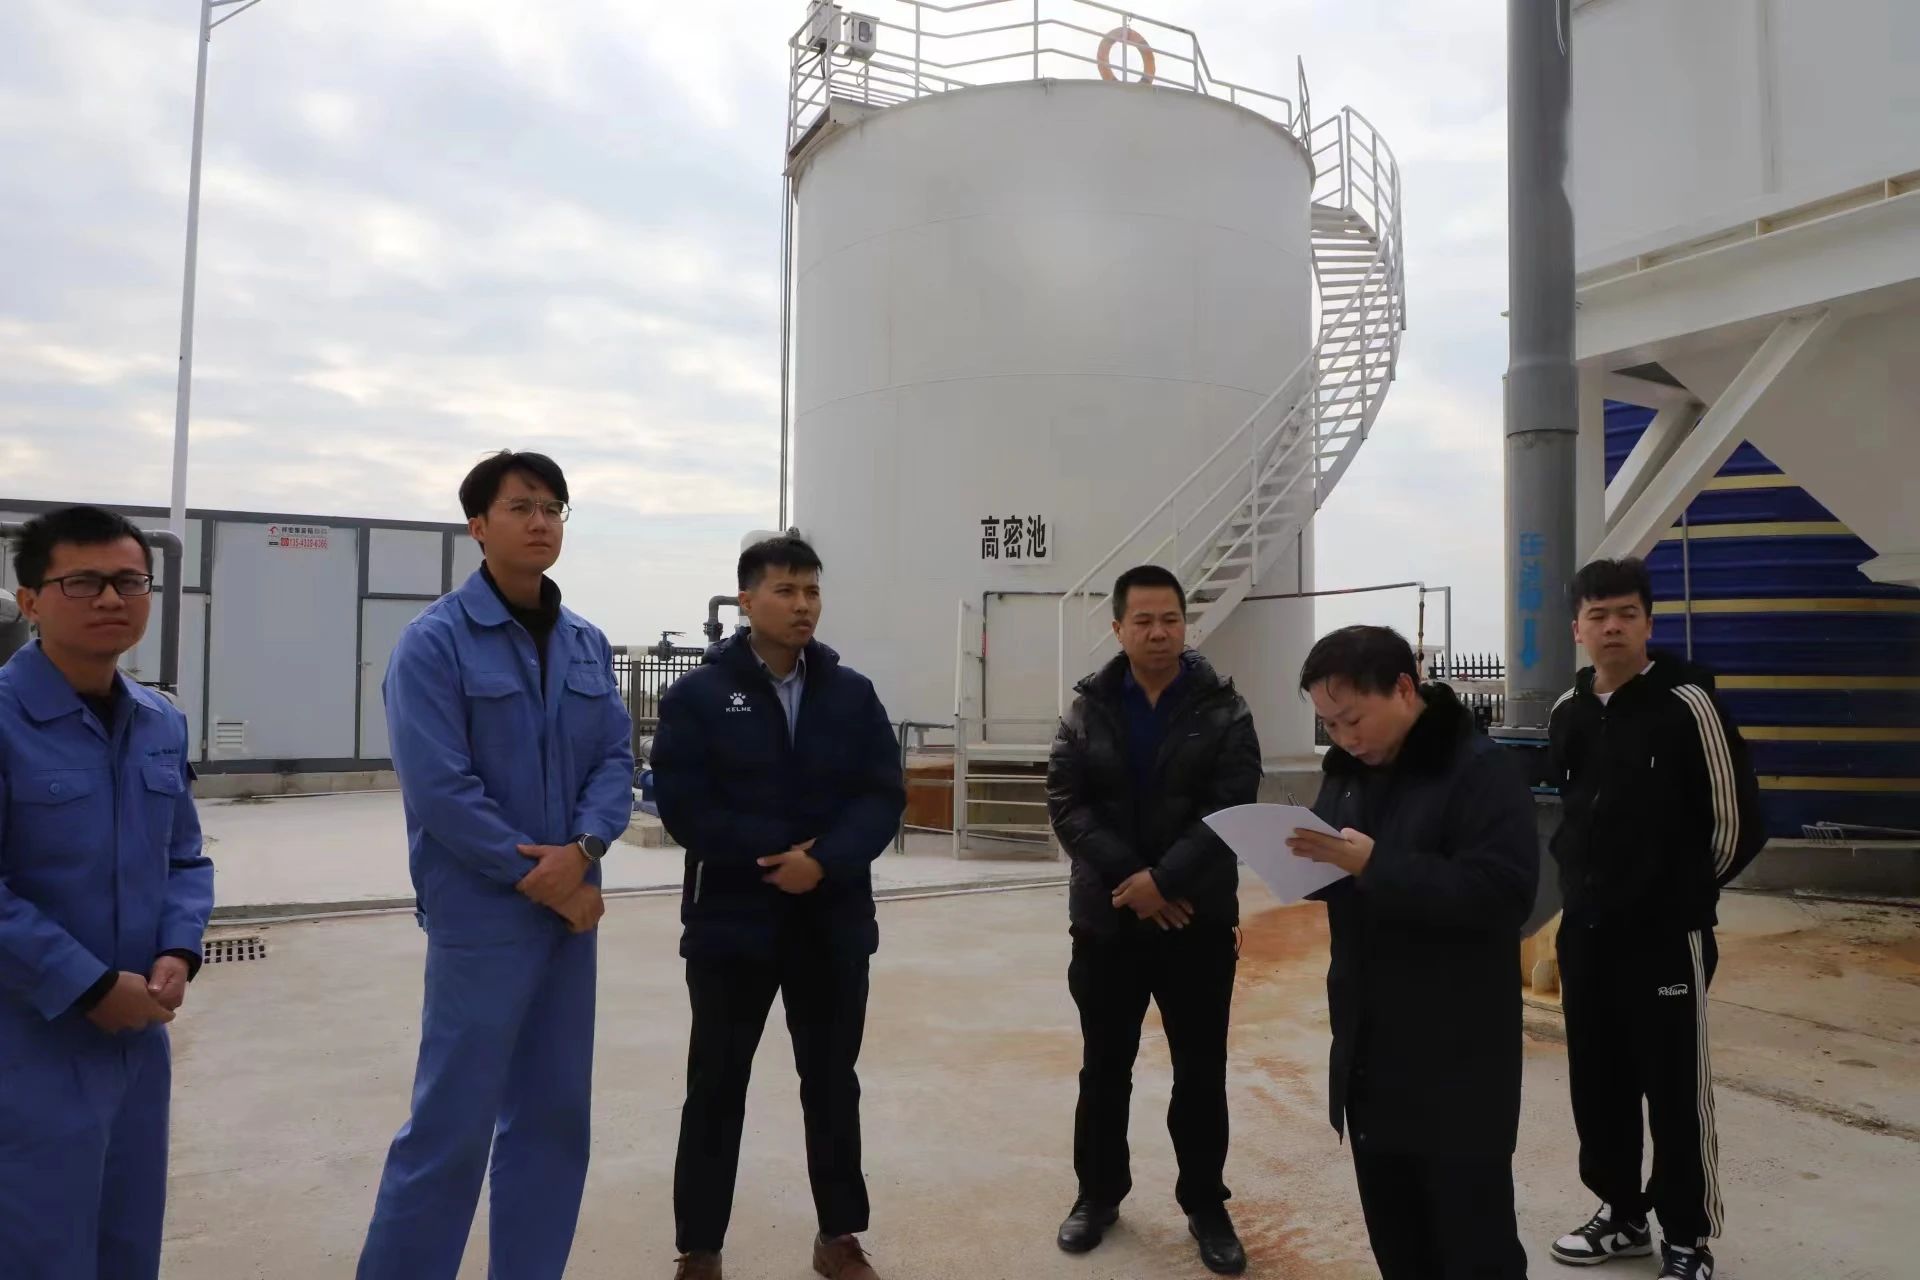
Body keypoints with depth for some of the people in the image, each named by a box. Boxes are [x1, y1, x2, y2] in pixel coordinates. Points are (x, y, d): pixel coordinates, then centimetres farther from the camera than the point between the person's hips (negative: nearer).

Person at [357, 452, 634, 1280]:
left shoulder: (588, 643, 8)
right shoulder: (434, 642, -9)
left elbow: (617, 757, 4)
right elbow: (440, 790, -15)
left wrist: (582, 850, -14)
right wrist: (537, 878, -12)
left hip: (570, 908, 6)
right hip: (481, 915, -6)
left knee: (553, 1114, 14)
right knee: (452, 1120, 1)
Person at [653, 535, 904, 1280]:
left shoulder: (853, 694, 3)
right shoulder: (698, 695, -4)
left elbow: (884, 795, -3)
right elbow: (682, 805, -12)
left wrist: (825, 861, -19)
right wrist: (777, 852, -16)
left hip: (834, 923, 3)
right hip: (732, 920, -2)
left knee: (832, 1080, 15)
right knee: (717, 1085, 9)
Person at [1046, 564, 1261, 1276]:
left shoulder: (1223, 709, -3)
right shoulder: (1089, 708, 2)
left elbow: (1232, 810, -11)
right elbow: (1066, 804, -6)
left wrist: (1163, 880, -19)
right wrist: (1130, 878, -17)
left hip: (1198, 922, -1)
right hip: (1105, 919, 1)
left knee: (1201, 1071, 9)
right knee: (1103, 1066, 14)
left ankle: (1205, 1204, 27)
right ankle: (1099, 1192, 32)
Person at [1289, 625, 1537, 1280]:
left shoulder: (1481, 769, -14)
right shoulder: (1347, 768, 9)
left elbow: (1504, 890, -25)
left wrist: (1377, 865, -29)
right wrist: (1307, 858, -9)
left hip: (1459, 1048, -7)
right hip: (1369, 1040, 7)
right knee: (1393, 1226, 18)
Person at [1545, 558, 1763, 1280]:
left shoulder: (1687, 702, -12)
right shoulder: (1569, 712, 6)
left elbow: (1736, 821, -8)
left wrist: (1688, 893, 2)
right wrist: (1581, 882, 12)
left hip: (1666, 936, -6)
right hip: (1584, 933, 6)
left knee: (1676, 1092, 4)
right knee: (1596, 1083, 14)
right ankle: (1623, 1215, 32)